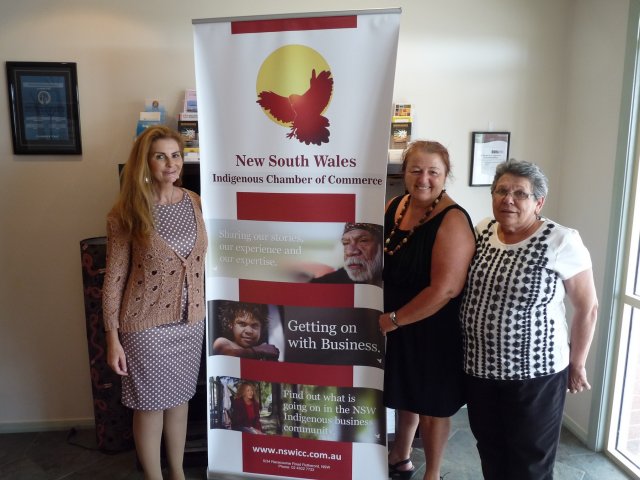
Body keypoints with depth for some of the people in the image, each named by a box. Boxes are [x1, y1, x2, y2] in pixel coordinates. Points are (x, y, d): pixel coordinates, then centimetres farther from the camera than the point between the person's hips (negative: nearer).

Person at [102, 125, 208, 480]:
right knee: (150, 405, 12)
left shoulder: (193, 202, 1)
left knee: (180, 399, 20)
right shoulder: (127, 212, -12)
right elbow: (114, 278, -9)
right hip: (147, 325, -4)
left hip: (191, 321, 5)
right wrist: (113, 338, -9)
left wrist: (209, 311, 11)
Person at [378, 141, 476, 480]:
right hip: (396, 326, 7)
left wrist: (393, 319, -19)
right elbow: (378, 260, 13)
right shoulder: (395, 206, 0)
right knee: (406, 395, 25)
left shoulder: (452, 221, -22)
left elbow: (445, 289, -27)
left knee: (431, 404, 13)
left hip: (433, 330, -6)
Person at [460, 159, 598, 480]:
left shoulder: (561, 241, -15)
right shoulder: (482, 231, 0)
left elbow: (587, 308, -6)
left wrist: (577, 364, -1)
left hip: (535, 372, -4)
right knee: (489, 451, 21)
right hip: (480, 367, 5)